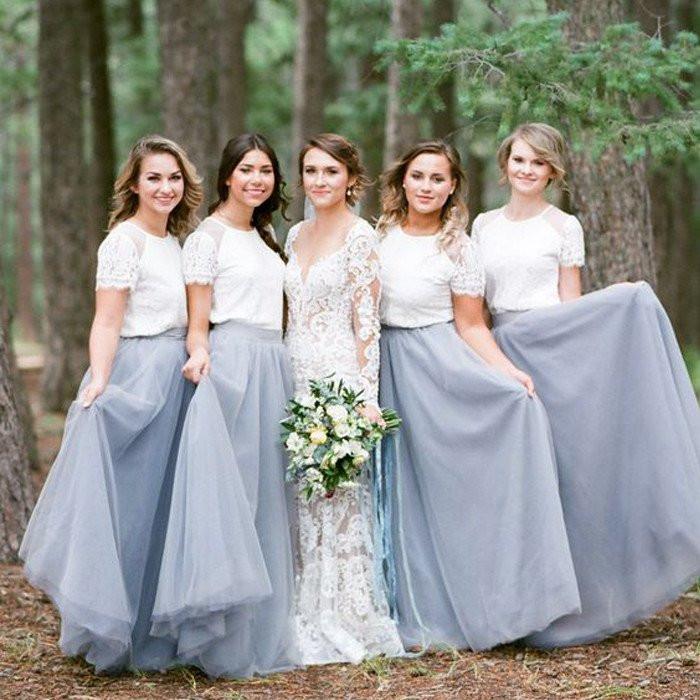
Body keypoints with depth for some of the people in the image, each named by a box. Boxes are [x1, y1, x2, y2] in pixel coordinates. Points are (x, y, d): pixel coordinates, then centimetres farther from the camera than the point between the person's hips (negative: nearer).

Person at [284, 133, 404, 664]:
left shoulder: (360, 236, -6)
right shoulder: (297, 235, 14)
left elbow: (367, 323, -10)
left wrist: (366, 396, -16)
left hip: (341, 376, -7)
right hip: (297, 376, 7)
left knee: (340, 495, -4)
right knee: (303, 498, 7)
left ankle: (349, 623, 4)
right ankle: (312, 619, 15)